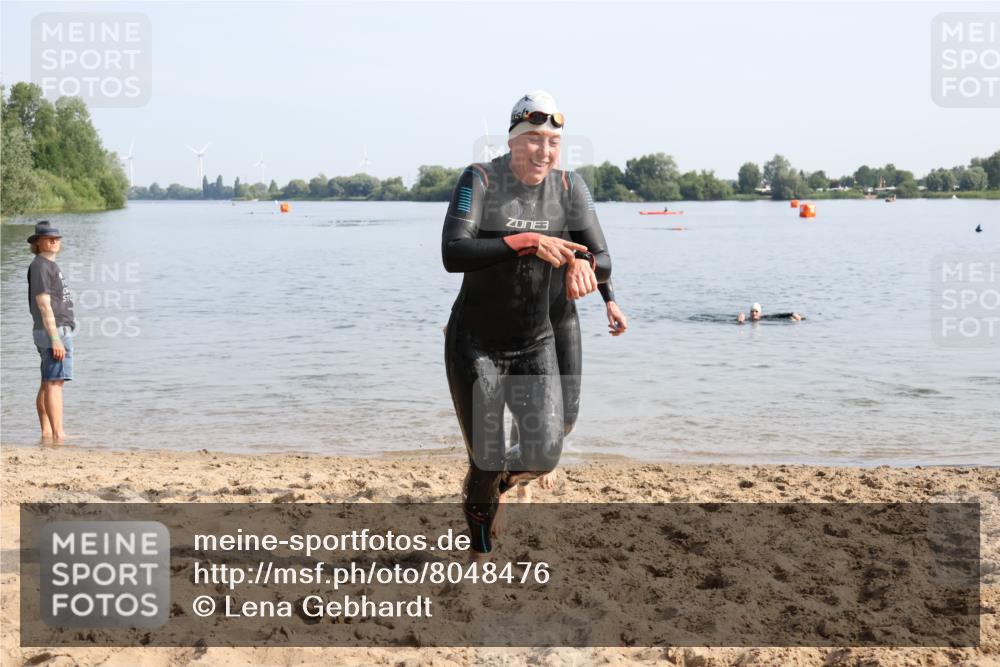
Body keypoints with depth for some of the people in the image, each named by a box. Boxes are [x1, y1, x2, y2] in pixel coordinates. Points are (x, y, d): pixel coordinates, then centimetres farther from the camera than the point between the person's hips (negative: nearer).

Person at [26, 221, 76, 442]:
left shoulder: (50, 265, 20)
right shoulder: (40, 266, -10)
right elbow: (44, 304, -17)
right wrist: (55, 339, -22)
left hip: (57, 331, 10)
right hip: (54, 331, -10)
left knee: (48, 384, 11)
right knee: (54, 383, -13)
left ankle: (47, 433, 15)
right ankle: (58, 435, -17)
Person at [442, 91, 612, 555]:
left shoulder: (569, 187, -3)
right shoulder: (480, 180, -13)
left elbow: (603, 262, -6)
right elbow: (452, 255, -27)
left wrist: (582, 265, -30)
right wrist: (528, 242, -36)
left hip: (535, 345, 3)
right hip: (474, 345, -3)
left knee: (544, 455, -8)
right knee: (488, 463, -2)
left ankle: (502, 477, 30)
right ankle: (480, 546, 30)